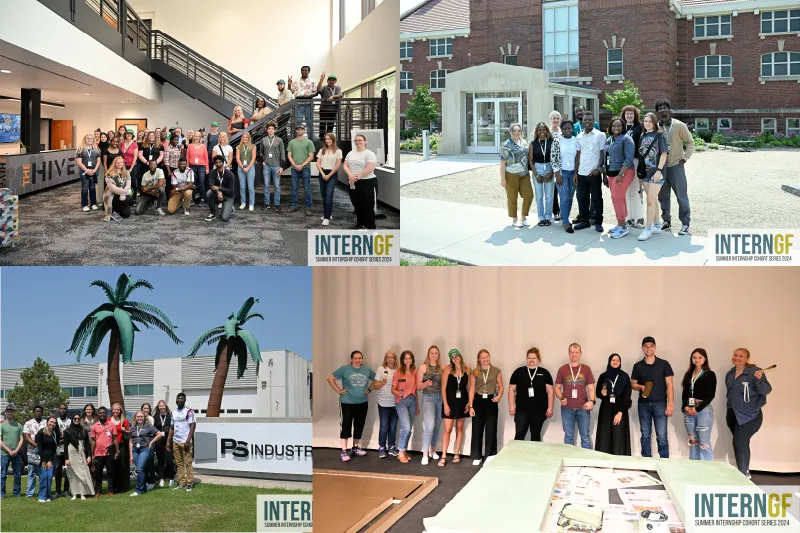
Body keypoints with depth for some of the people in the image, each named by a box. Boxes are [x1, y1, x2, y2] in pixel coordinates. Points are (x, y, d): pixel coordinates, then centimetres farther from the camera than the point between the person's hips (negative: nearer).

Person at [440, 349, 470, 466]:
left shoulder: (467, 369, 0)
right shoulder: (448, 369, -7)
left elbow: (469, 387, 4)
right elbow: (443, 388, -6)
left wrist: (469, 402, -2)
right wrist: (445, 404, -11)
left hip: (462, 402, 3)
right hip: (450, 401, -3)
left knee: (459, 428, 11)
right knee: (447, 430, -6)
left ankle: (457, 454, 22)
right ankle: (443, 457, -5)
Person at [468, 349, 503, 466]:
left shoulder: (496, 371, 3)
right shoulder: (474, 372, 4)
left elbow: (501, 387, 8)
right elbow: (471, 390, 3)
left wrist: (499, 396, -13)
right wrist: (471, 406, -3)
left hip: (491, 401, 0)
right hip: (478, 401, 1)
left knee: (491, 430, 1)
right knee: (477, 430, 4)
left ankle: (490, 457, 12)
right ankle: (477, 457, 13)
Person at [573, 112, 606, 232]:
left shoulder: (600, 135, -2)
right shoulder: (579, 136, 11)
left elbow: (603, 153, -2)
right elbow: (578, 155, 13)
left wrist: (599, 168, -14)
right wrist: (575, 172, 8)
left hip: (594, 173, -4)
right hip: (581, 173, 4)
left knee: (596, 198, 2)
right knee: (582, 197, 8)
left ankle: (598, 222, 8)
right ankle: (584, 220, 17)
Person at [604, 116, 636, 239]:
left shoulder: (626, 139, -9)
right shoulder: (609, 140, 13)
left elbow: (629, 159, -16)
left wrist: (620, 174, -21)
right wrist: (605, 175, 17)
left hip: (623, 173, -7)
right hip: (611, 173, 7)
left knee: (617, 198, -10)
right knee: (619, 199, 11)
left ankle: (622, 228, -5)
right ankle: (622, 223, 18)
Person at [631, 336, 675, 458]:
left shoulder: (664, 364, 1)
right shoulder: (638, 366, 8)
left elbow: (669, 385, -1)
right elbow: (633, 384, 13)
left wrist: (670, 404, -8)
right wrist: (641, 387, -10)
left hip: (660, 404, -2)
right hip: (643, 404, 3)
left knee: (662, 437, -5)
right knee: (645, 436, 6)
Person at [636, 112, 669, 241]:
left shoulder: (659, 135, -3)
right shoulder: (642, 137, 12)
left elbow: (664, 154, -8)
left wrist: (659, 170, -16)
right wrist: (639, 172, 10)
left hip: (656, 172, -6)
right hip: (645, 172, 6)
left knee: (651, 200, -10)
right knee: (653, 199, 13)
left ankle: (647, 229, -8)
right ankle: (657, 225, 23)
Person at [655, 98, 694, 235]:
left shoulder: (679, 125, -4)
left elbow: (690, 143, 2)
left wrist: (684, 158, -5)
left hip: (676, 166, -4)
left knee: (681, 196, -2)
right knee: (663, 196, 11)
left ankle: (685, 224, 4)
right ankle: (666, 221, 24)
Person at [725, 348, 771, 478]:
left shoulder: (755, 371, -13)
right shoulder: (729, 374, 9)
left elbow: (766, 390, -18)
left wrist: (759, 379, -37)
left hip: (749, 415, -6)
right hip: (733, 414, 7)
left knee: (739, 443, -12)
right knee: (742, 444, 13)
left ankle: (743, 474, -2)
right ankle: (745, 472, 23)